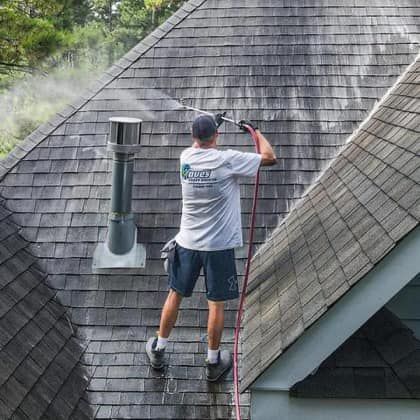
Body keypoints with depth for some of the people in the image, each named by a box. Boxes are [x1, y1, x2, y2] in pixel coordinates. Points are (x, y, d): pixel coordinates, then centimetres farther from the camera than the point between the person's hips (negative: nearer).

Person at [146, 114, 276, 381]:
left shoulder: (186, 158, -3)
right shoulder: (227, 160, -16)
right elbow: (270, 157, -7)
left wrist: (203, 131, 35)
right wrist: (255, 131, 6)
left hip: (187, 242, 4)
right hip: (219, 245, -4)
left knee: (176, 295, 18)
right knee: (217, 304, 8)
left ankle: (158, 350, 31)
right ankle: (213, 363, 20)